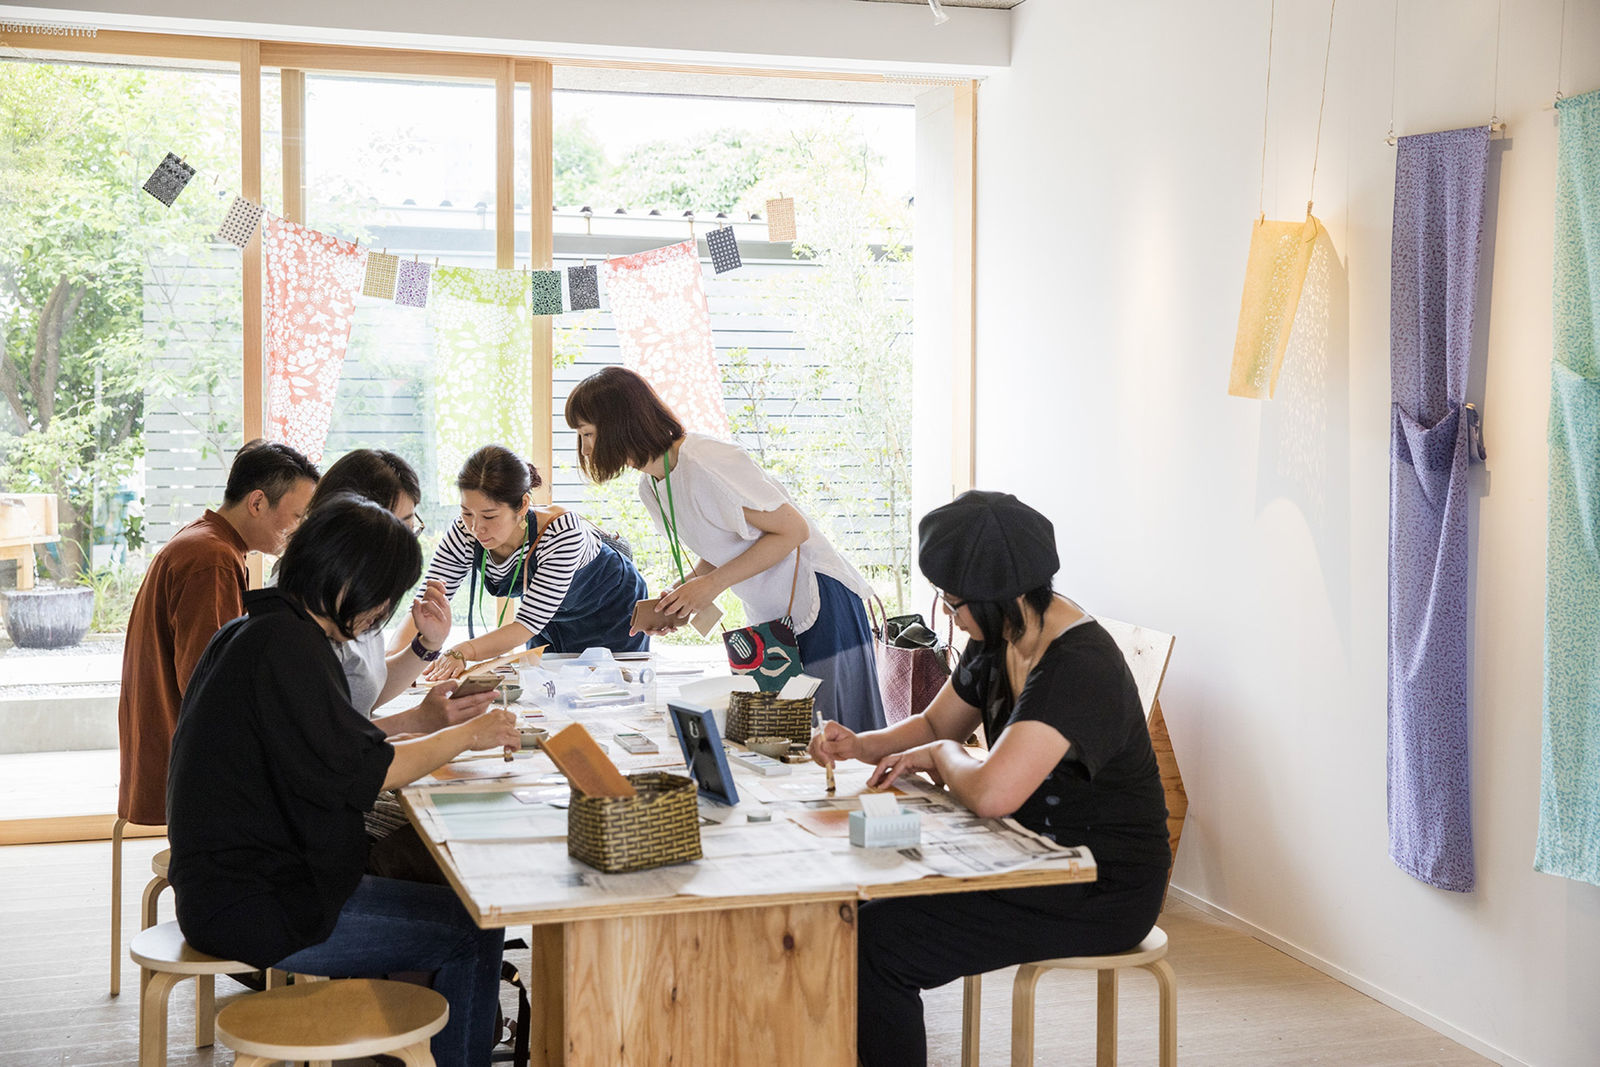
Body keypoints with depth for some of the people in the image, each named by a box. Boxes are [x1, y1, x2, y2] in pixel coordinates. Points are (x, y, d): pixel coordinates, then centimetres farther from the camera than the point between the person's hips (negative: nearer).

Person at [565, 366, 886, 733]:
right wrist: (683, 591, -4)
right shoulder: (650, 488, 7)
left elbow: (793, 530, -19)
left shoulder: (705, 462, -22)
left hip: (819, 606, -9)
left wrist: (712, 584, -20)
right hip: (768, 619, 9)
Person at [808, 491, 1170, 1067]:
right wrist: (860, 745, -1)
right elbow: (933, 724, 18)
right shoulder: (1002, 639, 3)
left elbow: (990, 793, -37)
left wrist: (944, 755, -14)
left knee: (875, 944, -18)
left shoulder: (1078, 668, -27)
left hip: (1101, 893, -9)